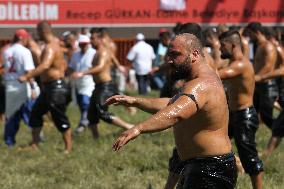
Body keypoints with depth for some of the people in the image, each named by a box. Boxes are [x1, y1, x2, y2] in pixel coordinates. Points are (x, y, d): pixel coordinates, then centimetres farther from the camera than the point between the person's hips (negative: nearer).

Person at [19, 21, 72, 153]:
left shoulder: (50, 47, -20)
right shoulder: (55, 44, 13)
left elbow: (45, 65, -38)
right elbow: (63, 64, 25)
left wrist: (27, 76, -43)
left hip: (56, 88, -10)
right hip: (48, 88, 10)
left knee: (59, 118, -3)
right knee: (36, 113, 13)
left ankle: (68, 148, 4)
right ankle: (34, 144, 19)